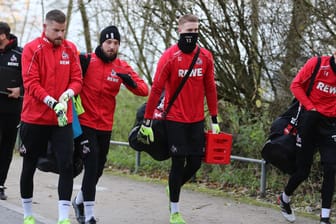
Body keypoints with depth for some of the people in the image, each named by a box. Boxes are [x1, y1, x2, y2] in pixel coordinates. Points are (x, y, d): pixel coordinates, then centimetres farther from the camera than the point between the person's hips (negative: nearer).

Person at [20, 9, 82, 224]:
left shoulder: (70, 49, 5)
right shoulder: (32, 49, -6)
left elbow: (77, 79, 3)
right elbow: (31, 83, -14)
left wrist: (66, 95, -17)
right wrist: (52, 103, -25)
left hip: (63, 119, 2)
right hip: (34, 118, -2)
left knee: (67, 166, -9)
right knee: (29, 167, 10)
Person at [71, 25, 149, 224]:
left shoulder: (122, 67, 1)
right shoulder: (86, 61, -10)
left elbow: (144, 90, -4)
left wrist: (131, 81, -22)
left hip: (106, 126, 5)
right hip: (85, 123, -5)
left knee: (98, 169, 17)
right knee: (91, 167, -13)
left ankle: (80, 201, 41)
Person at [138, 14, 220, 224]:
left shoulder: (206, 56, 3)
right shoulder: (169, 57, -10)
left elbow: (210, 88, 9)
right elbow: (156, 89, -8)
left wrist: (215, 120, 9)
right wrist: (147, 121, -8)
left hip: (197, 120, 4)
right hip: (175, 119, -4)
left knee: (195, 163, 5)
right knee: (179, 163, -2)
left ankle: (175, 188, 37)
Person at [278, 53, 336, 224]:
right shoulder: (317, 64, -9)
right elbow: (296, 85, -4)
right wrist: (310, 106, -12)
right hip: (310, 120, -3)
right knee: (303, 170, 4)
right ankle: (284, 199, 33)